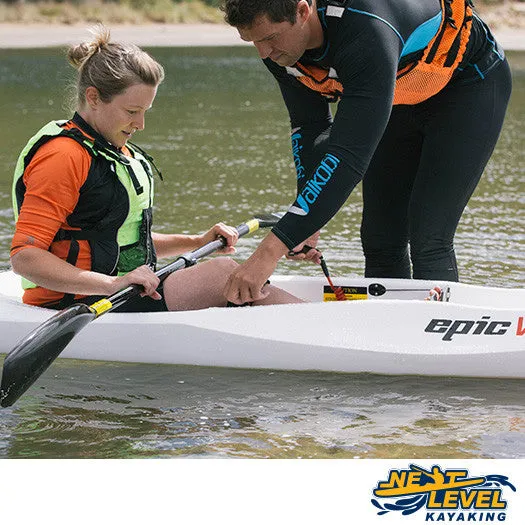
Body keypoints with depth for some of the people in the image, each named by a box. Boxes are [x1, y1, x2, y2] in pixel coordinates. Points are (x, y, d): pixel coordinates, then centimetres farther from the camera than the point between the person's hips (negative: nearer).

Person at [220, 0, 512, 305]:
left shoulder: (367, 32, -43)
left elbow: (351, 153, -48)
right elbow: (309, 125, -3)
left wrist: (272, 250, -52)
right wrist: (305, 222, -17)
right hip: (402, 98, 7)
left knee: (428, 242, -18)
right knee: (380, 239, 3)